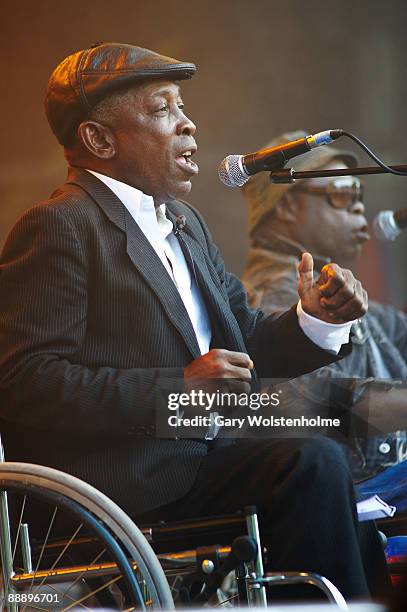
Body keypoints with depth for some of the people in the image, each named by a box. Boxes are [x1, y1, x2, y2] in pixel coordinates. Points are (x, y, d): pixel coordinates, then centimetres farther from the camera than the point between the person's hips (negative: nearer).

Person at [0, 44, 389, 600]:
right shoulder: (59, 227, -8)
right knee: (314, 463, -23)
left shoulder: (185, 222, 21)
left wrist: (315, 320, -1)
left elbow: (248, 346, 20)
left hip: (203, 459, 9)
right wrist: (177, 388, -21)